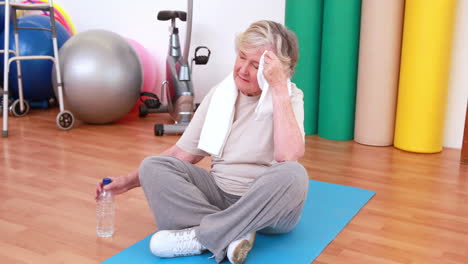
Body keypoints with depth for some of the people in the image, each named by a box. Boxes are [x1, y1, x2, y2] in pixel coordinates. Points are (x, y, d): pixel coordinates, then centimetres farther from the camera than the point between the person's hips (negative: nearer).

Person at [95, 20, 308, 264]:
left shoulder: (290, 97, -10)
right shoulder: (220, 93, 1)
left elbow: (289, 157, -30)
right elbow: (184, 153, 7)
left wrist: (279, 89, -28)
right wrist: (131, 180, 2)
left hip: (267, 205, -3)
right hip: (220, 196, 4)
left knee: (292, 174, -36)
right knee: (153, 166, -16)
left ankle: (200, 236, -27)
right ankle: (232, 235, -28)